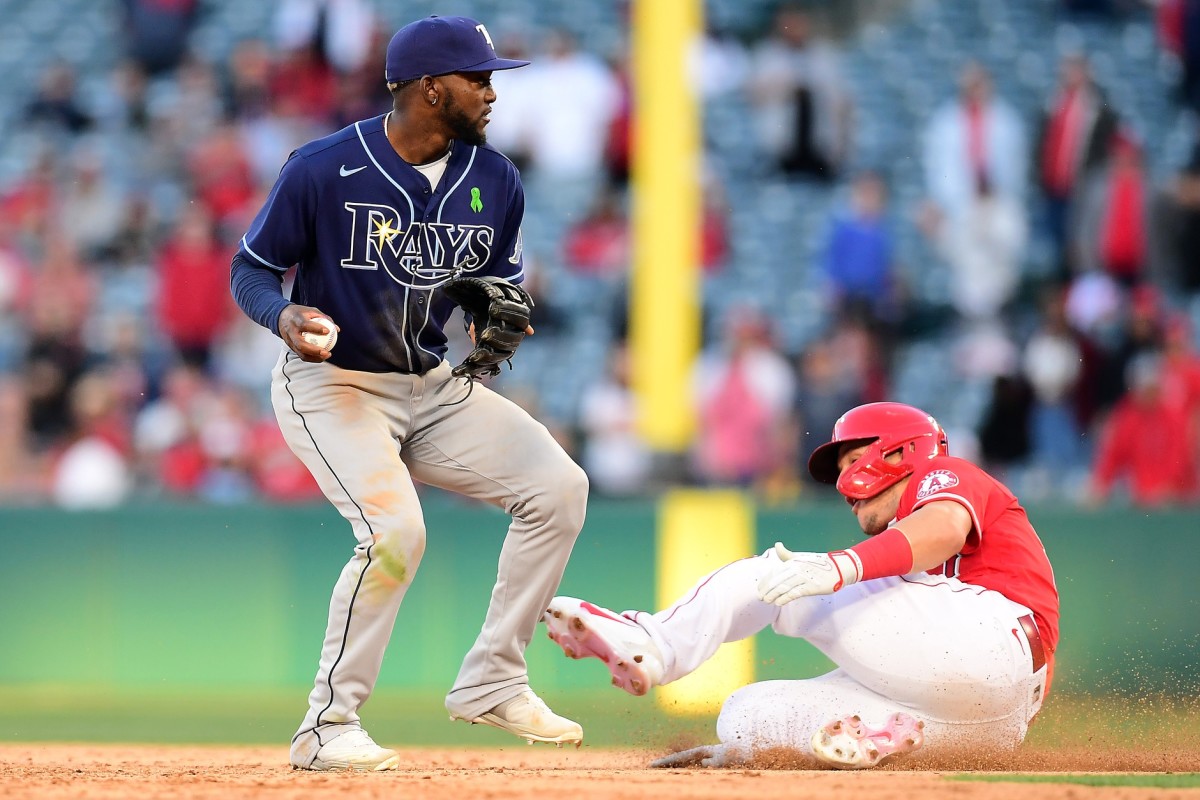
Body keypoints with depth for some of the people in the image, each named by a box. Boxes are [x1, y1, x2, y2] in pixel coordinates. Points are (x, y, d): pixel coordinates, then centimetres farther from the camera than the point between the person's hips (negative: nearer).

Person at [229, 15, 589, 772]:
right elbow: (252, 269, -7)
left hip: (432, 387, 6)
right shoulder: (322, 171, -17)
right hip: (330, 385, -6)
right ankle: (327, 728, -14)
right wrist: (284, 317, -29)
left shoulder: (495, 182, -2)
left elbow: (504, 279, 13)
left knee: (559, 485, -7)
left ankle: (491, 683, 3)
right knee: (395, 529, -28)